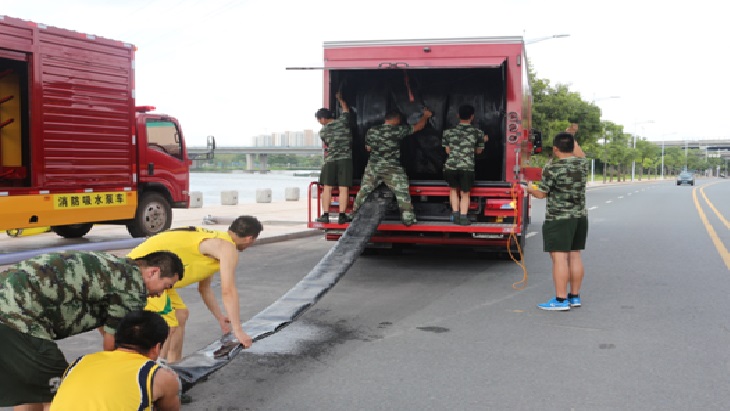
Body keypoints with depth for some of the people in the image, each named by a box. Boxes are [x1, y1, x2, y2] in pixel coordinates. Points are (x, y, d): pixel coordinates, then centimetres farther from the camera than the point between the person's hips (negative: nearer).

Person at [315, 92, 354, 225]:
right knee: (343, 188, -2)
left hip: (330, 160, 0)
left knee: (327, 188, 6)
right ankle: (342, 215, -5)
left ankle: (325, 214, 5)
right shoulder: (342, 121, 2)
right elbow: (345, 108, 22)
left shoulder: (322, 132, 4)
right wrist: (340, 98, 38)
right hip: (345, 159, 0)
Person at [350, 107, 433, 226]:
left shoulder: (371, 131, 5)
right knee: (402, 193, 3)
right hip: (392, 168, -4)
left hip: (373, 167, 4)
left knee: (364, 191, 15)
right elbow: (418, 126, 3)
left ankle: (354, 213, 23)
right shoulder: (398, 130, -6)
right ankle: (408, 219, 2)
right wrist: (425, 116, 20)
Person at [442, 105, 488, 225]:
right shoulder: (478, 133, 5)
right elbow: (479, 151, 18)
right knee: (465, 193, 15)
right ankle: (463, 217, 3)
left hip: (450, 166, 1)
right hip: (467, 168, -1)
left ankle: (455, 215, 18)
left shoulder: (449, 132, 7)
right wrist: (483, 141, 35)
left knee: (453, 189, 25)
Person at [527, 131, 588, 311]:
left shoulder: (552, 168, -14)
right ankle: (575, 296, 19)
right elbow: (580, 155, 27)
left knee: (559, 257, -6)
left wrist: (530, 189, 13)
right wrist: (572, 139, 36)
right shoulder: (582, 164, 3)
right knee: (574, 256, 12)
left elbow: (541, 193, -6)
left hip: (558, 219, -7)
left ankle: (561, 300, -7)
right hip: (580, 218, 7)